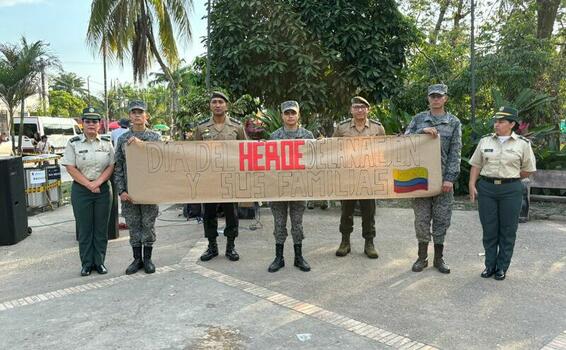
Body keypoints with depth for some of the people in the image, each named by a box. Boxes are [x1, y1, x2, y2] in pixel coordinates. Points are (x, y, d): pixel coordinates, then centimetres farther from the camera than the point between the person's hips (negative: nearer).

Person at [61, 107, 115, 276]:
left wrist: (97, 183, -13)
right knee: (84, 229, 5)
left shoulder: (107, 143, 4)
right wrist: (88, 184, -12)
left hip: (103, 189, 1)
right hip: (81, 190, -1)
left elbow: (111, 166, 0)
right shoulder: (74, 143, -1)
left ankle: (99, 261, 19)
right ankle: (86, 263, 17)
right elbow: (71, 168, -6)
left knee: (101, 228, 7)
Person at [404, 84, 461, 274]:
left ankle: (439, 258, 19)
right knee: (422, 217, 4)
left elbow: (455, 152, -1)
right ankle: (422, 257, 17)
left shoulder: (454, 122, 5)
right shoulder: (418, 119, 7)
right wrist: (423, 131, -18)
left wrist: (450, 178, -10)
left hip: (443, 177, 0)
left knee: (442, 218, 5)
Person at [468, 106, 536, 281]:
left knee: (507, 231, 6)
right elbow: (476, 165, 7)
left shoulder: (523, 144, -1)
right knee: (489, 229, 7)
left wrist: (510, 178, 3)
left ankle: (502, 267, 19)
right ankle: (490, 265, 20)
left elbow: (528, 170, 4)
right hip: (486, 188, 2)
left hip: (510, 190, -2)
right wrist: (472, 185, -1)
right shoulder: (485, 141, 5)